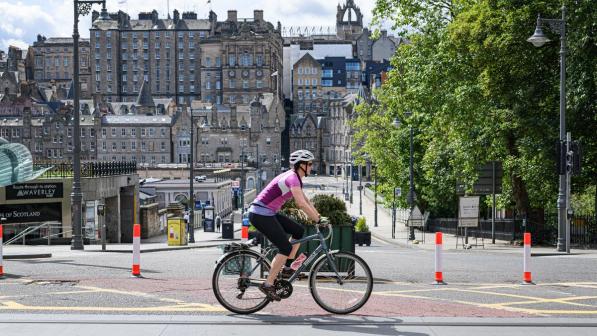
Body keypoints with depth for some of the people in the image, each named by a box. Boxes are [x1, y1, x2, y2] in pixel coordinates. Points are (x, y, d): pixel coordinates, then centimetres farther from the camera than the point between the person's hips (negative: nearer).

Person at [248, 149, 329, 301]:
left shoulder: (294, 177, 15)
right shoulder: (292, 178, -17)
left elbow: (306, 201, 20)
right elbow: (302, 204, -26)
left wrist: (319, 217, 13)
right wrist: (318, 220, -21)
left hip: (268, 213, 10)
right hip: (260, 214, -10)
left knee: (299, 230, 11)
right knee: (285, 248, -10)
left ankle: (287, 266, 15)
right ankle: (268, 284, -7)